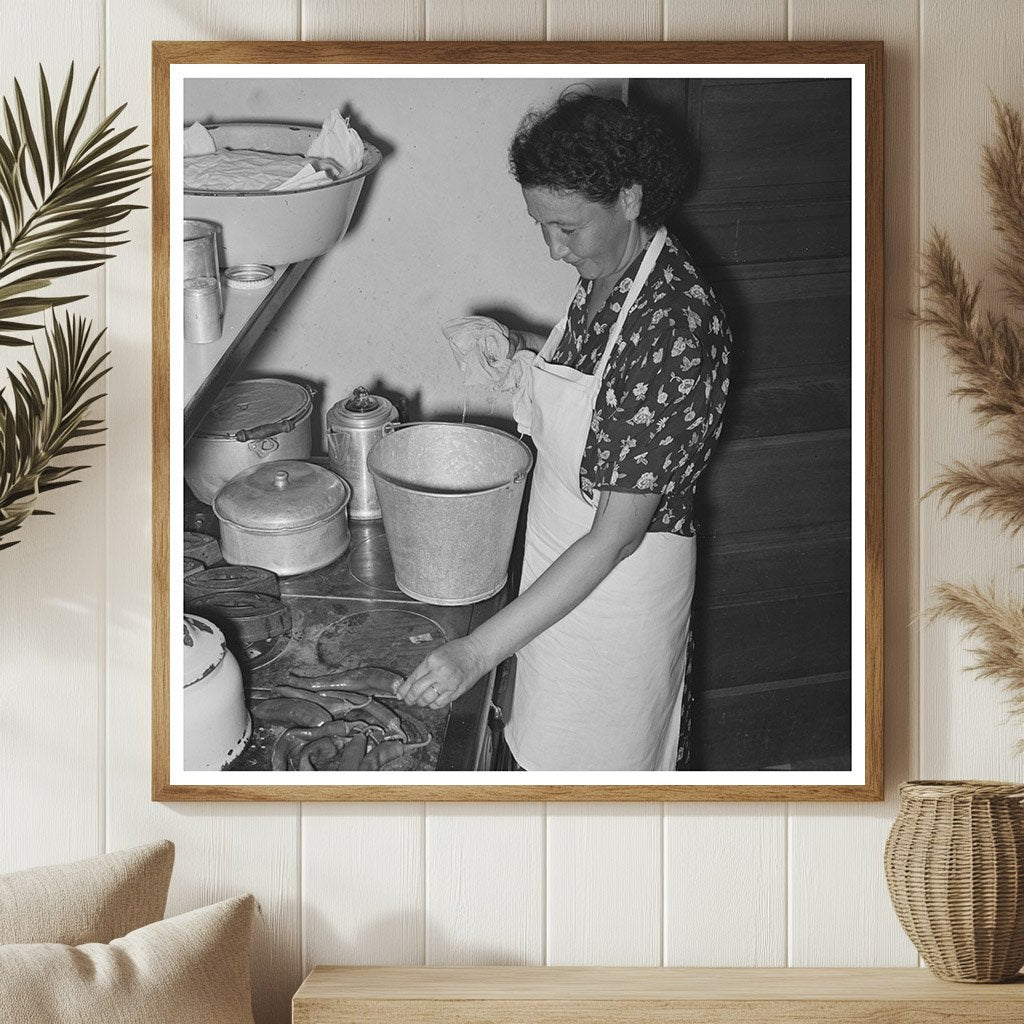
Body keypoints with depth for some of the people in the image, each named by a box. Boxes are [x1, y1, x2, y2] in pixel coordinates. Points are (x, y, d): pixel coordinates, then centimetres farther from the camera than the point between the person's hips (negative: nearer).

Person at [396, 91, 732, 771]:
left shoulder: (676, 325, -32)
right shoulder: (605, 273, -5)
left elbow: (616, 535, -32)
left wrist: (479, 651, -33)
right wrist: (527, 350, -1)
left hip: (622, 582, -8)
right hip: (562, 570, 8)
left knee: (602, 762, 13)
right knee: (550, 747, 24)